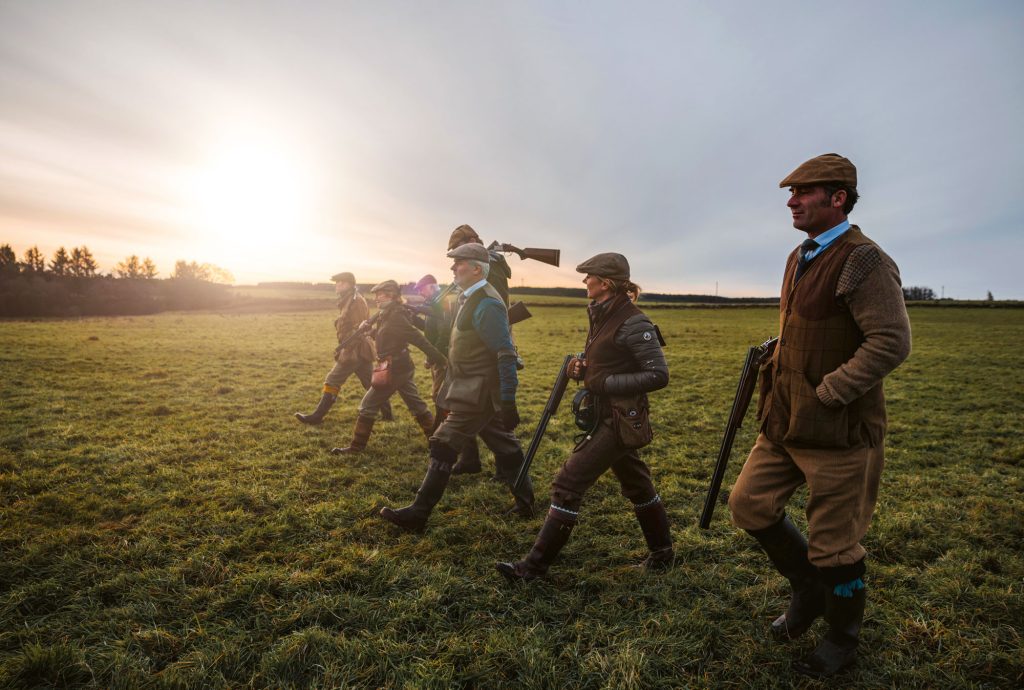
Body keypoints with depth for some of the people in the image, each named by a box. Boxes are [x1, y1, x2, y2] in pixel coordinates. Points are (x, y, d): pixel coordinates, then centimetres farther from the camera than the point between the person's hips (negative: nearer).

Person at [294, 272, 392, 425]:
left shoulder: (356, 301, -14)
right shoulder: (348, 300, 16)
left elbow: (359, 329, -20)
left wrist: (345, 350, -20)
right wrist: (343, 348, 18)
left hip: (354, 350, -10)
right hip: (360, 350, 10)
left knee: (332, 381, -4)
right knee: (371, 383, 12)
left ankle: (317, 416, 2)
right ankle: (387, 413, 17)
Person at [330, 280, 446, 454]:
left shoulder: (395, 316, -17)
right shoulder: (387, 314, 12)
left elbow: (415, 336, -22)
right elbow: (380, 335, 16)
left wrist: (435, 355, -25)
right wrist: (368, 327, -3)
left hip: (393, 368, -10)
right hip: (402, 366, 10)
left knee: (368, 406, 0)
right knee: (416, 405, 15)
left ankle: (356, 446, 9)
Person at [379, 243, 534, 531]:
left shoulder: (487, 305, -19)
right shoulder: (470, 298, 12)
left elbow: (506, 355, -22)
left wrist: (507, 402, -23)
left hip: (477, 394, -10)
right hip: (475, 390, 10)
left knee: (444, 446, -5)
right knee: (503, 444, 16)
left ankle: (418, 514, 4)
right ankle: (524, 502, 29)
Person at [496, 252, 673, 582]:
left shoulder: (633, 323, -19)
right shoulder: (603, 317, 8)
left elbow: (659, 375, -19)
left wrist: (605, 383, -22)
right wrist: (582, 367, -2)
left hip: (618, 422, -10)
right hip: (605, 417, 10)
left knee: (568, 483, -7)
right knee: (637, 485, 21)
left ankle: (535, 565, 4)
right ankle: (662, 553, 39)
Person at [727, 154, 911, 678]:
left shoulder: (862, 261, -16)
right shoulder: (798, 259, 12)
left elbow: (892, 343, -23)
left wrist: (826, 394, -21)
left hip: (838, 433, -8)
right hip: (786, 423, 8)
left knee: (834, 546, 7)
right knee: (749, 504, 9)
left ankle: (842, 643, 32)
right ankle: (807, 586, 33)